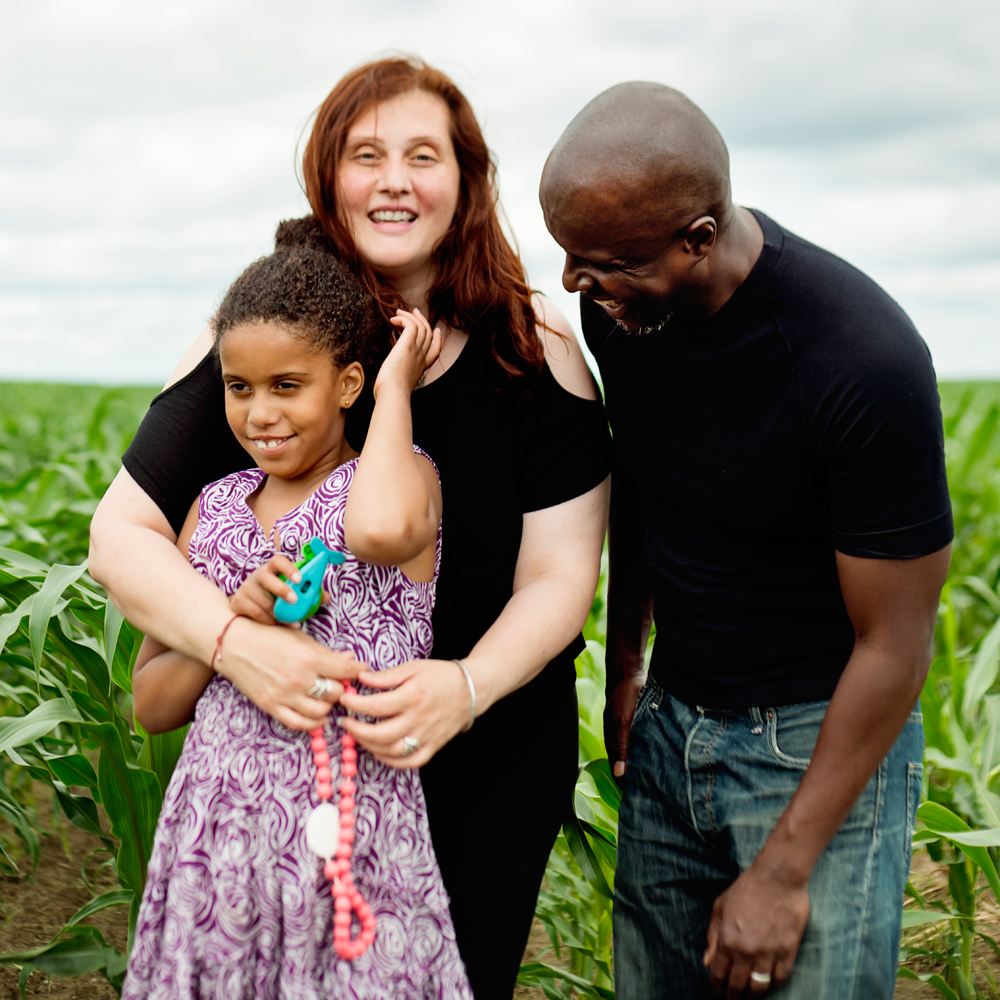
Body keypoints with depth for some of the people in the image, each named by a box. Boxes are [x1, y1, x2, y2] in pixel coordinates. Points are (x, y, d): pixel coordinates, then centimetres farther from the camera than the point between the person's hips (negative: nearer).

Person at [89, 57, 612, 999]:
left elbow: (559, 575, -10)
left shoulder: (532, 349, -10)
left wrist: (467, 685, -29)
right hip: (300, 752, 0)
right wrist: (235, 642, -28)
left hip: (490, 765, 0)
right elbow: (121, 533, -9)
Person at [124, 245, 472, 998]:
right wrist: (229, 623, -9)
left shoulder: (399, 471, -2)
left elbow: (382, 529, -31)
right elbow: (151, 706, 11)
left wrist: (396, 391, -12)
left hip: (351, 844, -4)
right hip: (215, 842, 4)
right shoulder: (216, 507, 10)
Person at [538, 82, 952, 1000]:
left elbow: (894, 643, -19)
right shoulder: (620, 301, -8)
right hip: (672, 720, 6)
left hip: (823, 737, -5)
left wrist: (783, 870, -15)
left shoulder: (864, 361, -26)